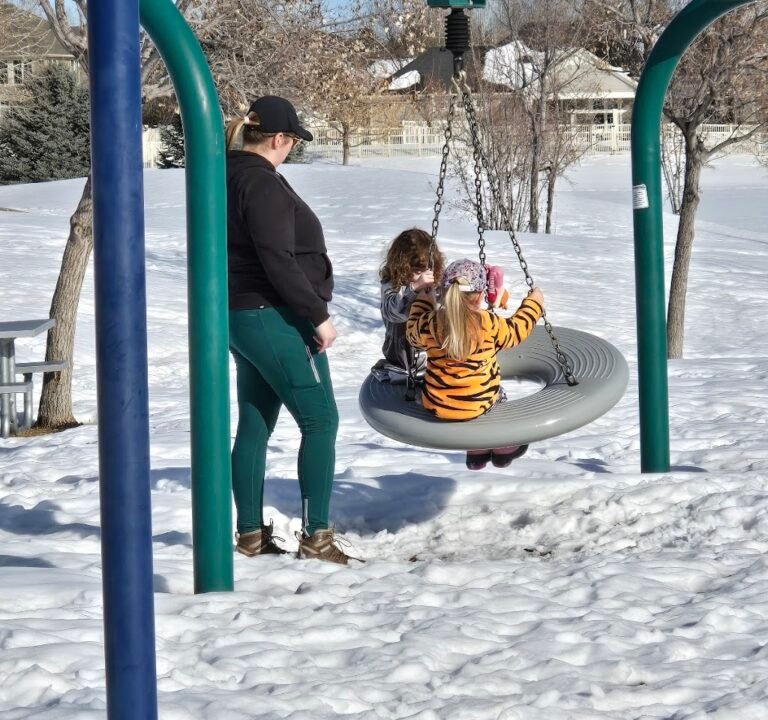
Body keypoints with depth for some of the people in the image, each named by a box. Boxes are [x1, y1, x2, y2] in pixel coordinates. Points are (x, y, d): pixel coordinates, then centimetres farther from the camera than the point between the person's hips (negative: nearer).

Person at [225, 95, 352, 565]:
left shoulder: (230, 178, 12)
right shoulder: (263, 183, -18)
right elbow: (278, 261, -24)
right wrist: (319, 315, -18)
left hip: (241, 316, 10)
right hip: (276, 318, -10)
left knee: (254, 426, 13)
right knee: (320, 420, -4)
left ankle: (251, 533, 18)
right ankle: (316, 535, -5)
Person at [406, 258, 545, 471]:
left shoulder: (430, 323, -12)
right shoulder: (489, 324, -18)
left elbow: (413, 333, 11)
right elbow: (515, 332, 2)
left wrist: (422, 302, 25)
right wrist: (533, 304, 16)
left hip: (435, 406, 3)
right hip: (478, 405, -3)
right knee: (498, 394, 32)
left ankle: (476, 453, 41)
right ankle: (503, 449, 43)